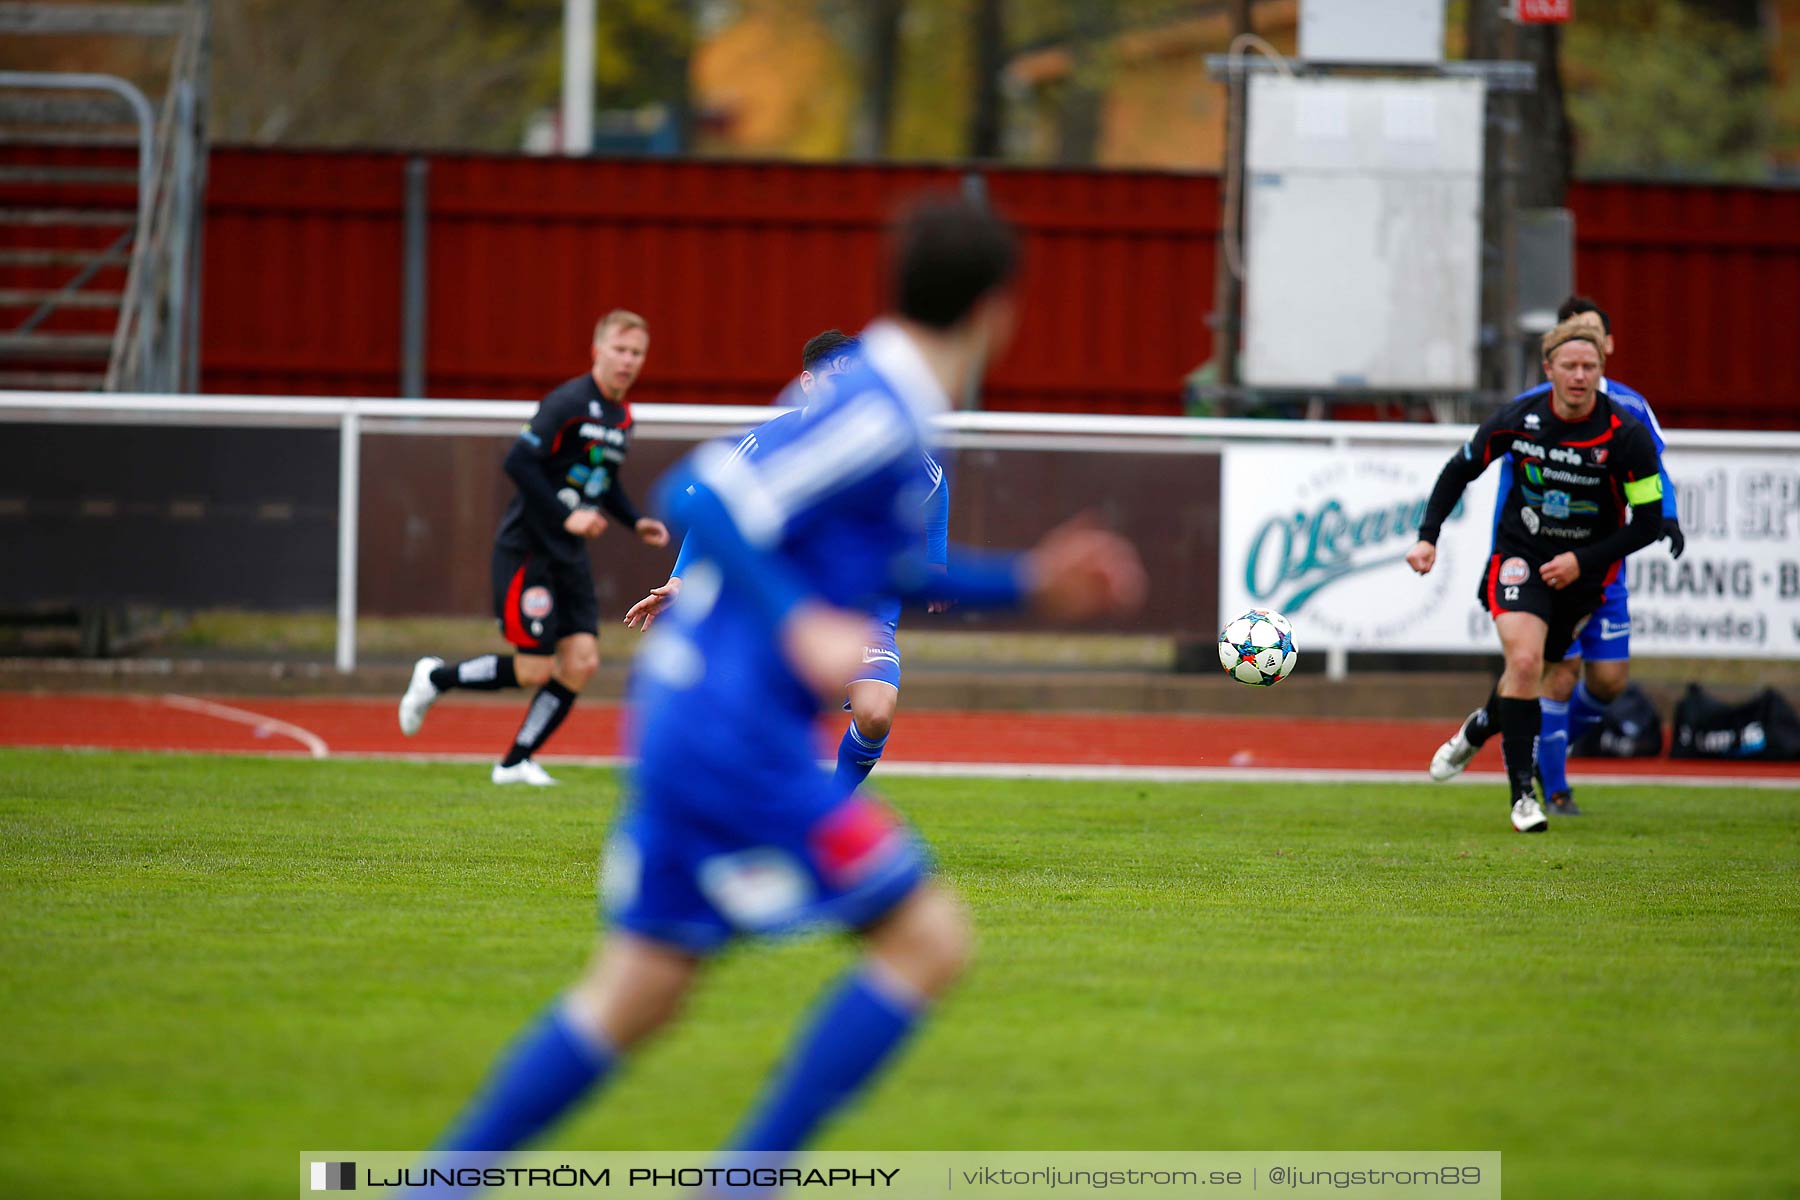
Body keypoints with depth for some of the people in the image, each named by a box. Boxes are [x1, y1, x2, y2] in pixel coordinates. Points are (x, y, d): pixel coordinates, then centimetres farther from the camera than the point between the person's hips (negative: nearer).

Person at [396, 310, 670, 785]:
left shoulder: (621, 416, 11)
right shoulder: (568, 403, -16)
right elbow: (518, 462, -22)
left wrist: (636, 522, 10)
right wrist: (565, 517, -25)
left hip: (570, 552, 8)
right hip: (528, 548, -8)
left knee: (581, 661, -3)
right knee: (534, 670, -8)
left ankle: (516, 763, 9)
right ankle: (436, 678, 15)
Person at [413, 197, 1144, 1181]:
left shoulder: (882, 406, 14)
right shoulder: (878, 415, -15)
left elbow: (888, 568, 29)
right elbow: (700, 499, -23)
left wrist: (1024, 584, 27)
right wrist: (802, 623, -30)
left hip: (682, 721, 10)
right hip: (738, 738, -10)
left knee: (636, 991, 10)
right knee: (929, 940, -4)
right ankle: (742, 1181, -5)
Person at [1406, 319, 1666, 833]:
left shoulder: (1627, 435, -18)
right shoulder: (1519, 419, -13)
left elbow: (1649, 521, -12)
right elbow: (1460, 470, 4)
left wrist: (1583, 561, -18)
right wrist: (1428, 536, -6)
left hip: (1584, 573, 1)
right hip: (1520, 556, -1)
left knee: (1529, 671, 12)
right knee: (1524, 660, -22)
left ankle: (1476, 731, 46)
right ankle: (1521, 792, -15)